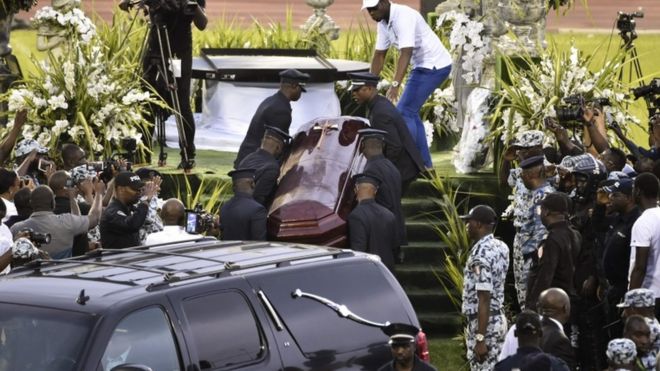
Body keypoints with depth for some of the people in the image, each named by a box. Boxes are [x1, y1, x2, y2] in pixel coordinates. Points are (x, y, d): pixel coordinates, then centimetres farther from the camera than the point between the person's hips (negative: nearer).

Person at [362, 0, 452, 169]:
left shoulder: (404, 17, -25)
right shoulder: (383, 23, 3)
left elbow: (406, 53, -34)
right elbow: (379, 55, 10)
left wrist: (395, 85, -42)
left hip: (435, 65, -10)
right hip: (422, 66, 10)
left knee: (404, 112, -13)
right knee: (411, 112, 15)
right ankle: (424, 163, 23)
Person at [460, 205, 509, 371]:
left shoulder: (481, 255, -21)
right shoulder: (500, 247, 6)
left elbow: (484, 299, -24)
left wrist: (480, 339, -24)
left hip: (482, 322, -9)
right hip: (498, 318, 9)